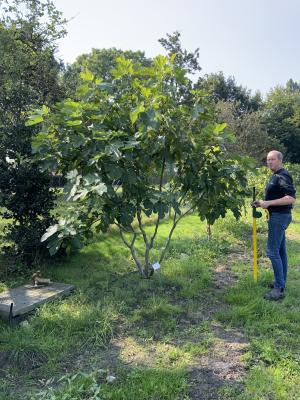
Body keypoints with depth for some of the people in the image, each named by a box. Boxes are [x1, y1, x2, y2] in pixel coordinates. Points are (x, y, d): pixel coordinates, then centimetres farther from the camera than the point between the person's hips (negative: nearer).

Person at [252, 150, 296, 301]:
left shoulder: (283, 176, -16)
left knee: (272, 251, -10)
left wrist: (269, 203, -25)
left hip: (279, 216, -11)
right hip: (278, 216, 11)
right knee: (280, 251, 14)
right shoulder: (276, 176, 16)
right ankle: (281, 283, 23)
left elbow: (291, 198, -25)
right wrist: (261, 203, 11)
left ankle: (279, 288, -6)